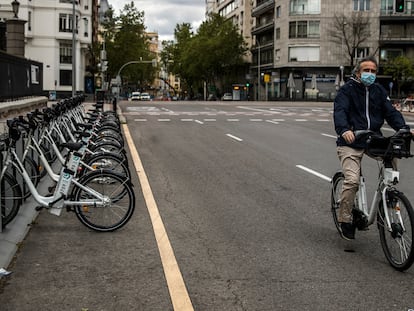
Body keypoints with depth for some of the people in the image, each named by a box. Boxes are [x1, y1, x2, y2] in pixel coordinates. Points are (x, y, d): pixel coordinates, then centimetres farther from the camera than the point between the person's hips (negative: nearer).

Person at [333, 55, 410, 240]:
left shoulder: (379, 91, 14)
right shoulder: (347, 90, 0)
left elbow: (391, 112, 4)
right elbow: (339, 111, -16)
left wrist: (403, 128, -16)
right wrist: (344, 130, -37)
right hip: (350, 143, -5)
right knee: (352, 180, -19)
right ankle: (345, 219, -2)